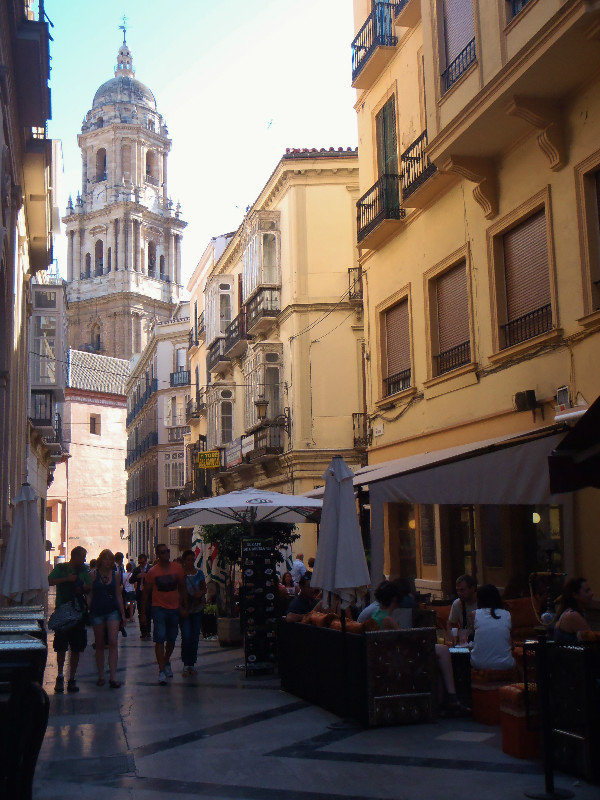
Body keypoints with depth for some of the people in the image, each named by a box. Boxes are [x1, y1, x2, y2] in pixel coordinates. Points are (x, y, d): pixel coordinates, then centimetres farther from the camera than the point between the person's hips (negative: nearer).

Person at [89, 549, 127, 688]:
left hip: (113, 611, 1)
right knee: (99, 645, 7)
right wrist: (87, 610, -5)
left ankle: (113, 677, -12)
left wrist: (123, 613, 11)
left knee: (113, 642, -11)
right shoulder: (93, 574, 1)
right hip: (97, 611, -1)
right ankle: (101, 676, 16)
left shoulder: (116, 575, 7)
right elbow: (89, 594, 3)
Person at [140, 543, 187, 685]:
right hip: (159, 608, -3)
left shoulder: (177, 568, 2)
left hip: (174, 608, 3)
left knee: (172, 639, 14)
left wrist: (183, 607, 7)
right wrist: (143, 611, 3)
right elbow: (146, 591, 3)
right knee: (160, 639, -12)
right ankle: (161, 671, -10)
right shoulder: (152, 571, -5)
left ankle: (166, 662, 38)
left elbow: (182, 588, 10)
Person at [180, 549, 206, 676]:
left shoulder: (199, 573, 9)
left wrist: (200, 593, -7)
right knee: (186, 636, -10)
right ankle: (186, 665, -2)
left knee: (195, 637, 6)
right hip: (184, 609, -3)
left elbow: (204, 589, 14)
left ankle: (192, 663, 16)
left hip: (198, 609, 3)